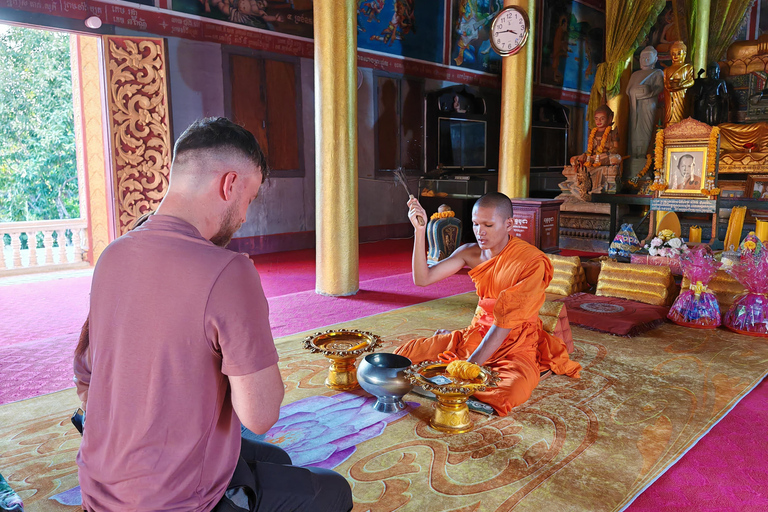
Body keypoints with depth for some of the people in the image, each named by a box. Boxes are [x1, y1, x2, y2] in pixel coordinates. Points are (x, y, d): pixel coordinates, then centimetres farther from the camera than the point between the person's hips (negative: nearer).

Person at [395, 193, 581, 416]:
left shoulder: (532, 263, -20)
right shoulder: (471, 253, -2)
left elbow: (506, 322, -25)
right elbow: (422, 279, -9)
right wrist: (420, 230, -19)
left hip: (516, 345, -4)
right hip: (477, 333, 4)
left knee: (504, 397, -37)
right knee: (404, 354, -12)